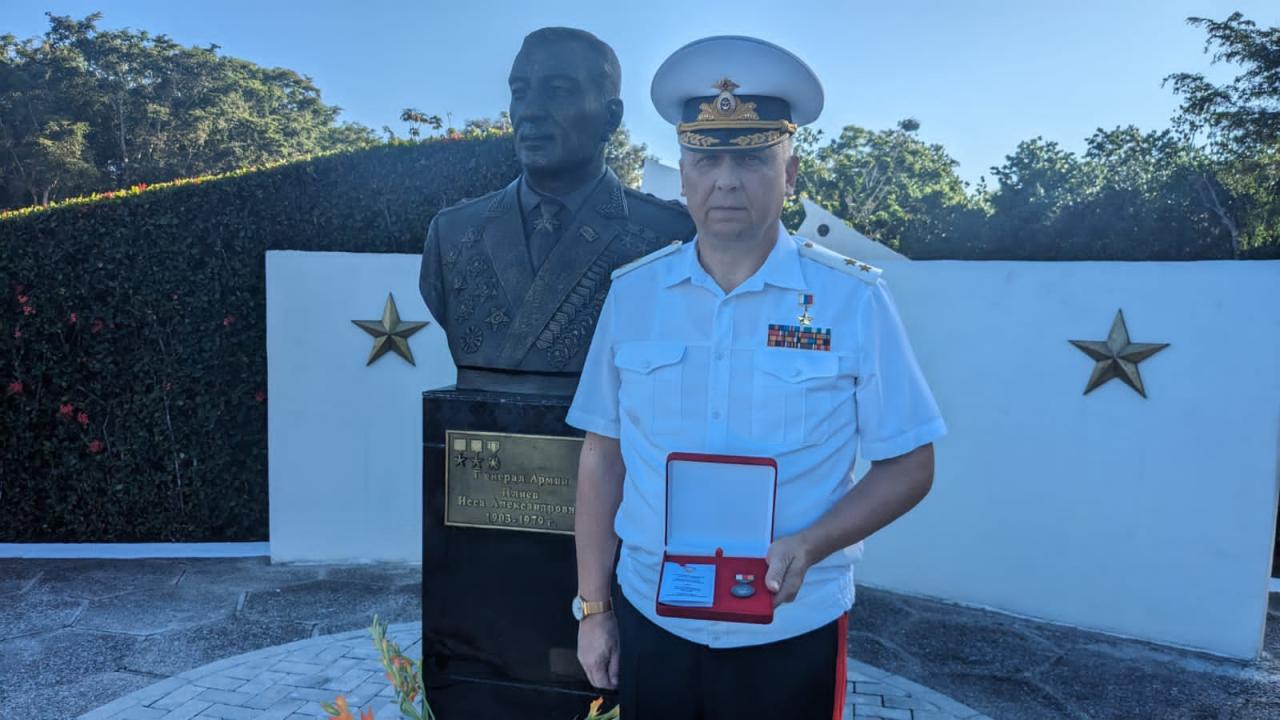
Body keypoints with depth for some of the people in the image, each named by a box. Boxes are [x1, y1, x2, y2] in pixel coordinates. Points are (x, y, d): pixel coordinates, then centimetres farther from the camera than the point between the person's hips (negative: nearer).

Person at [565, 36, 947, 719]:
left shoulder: (854, 300, -10)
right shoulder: (631, 293, -3)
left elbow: (908, 466, -5)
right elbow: (603, 456, 2)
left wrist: (809, 546, -20)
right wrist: (593, 606, 3)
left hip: (790, 632, -2)